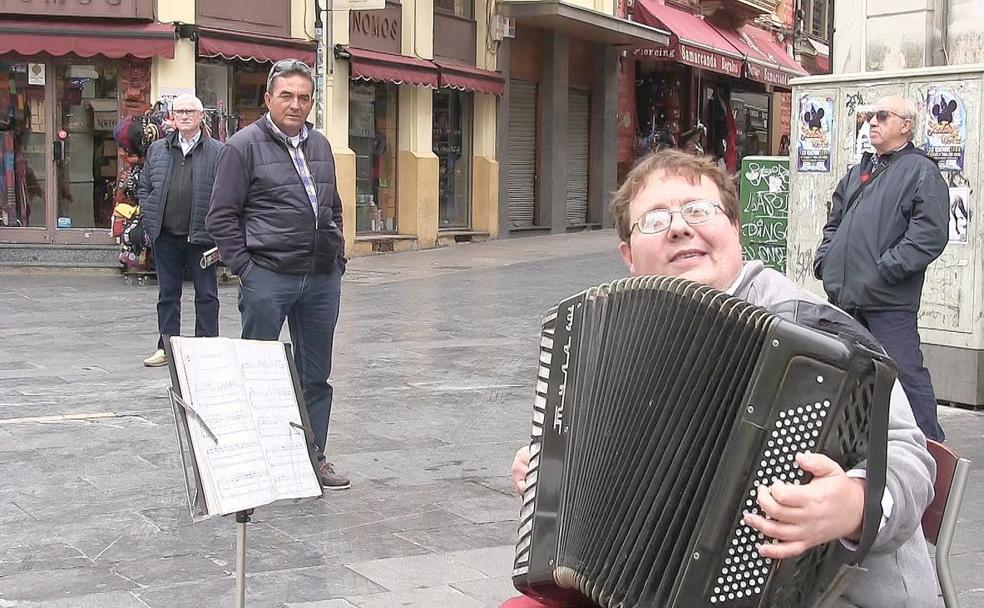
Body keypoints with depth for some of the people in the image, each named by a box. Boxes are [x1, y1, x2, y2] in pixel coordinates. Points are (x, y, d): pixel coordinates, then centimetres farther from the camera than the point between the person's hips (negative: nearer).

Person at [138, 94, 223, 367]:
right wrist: (150, 220, 5)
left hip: (201, 237, -4)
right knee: (167, 294, 11)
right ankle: (166, 347, 20)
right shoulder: (157, 150, 11)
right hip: (165, 236, 4)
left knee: (206, 294, 4)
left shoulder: (217, 152, -1)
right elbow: (143, 188, 16)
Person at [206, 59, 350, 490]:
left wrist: (337, 257, 15)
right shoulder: (245, 145, -4)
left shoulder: (319, 146, 15)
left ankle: (313, 457, 23)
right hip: (268, 277, -6)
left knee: (316, 374, 12)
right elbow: (221, 215, -6)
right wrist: (244, 268, -11)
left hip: (323, 279, 6)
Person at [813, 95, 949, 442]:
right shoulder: (860, 172, 20)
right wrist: (824, 259, 12)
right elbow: (834, 222, 28)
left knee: (906, 373, -8)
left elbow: (931, 234, -15)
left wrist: (885, 269, -19)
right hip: (845, 295, 8)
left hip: (889, 300, -8)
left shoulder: (921, 171, -4)